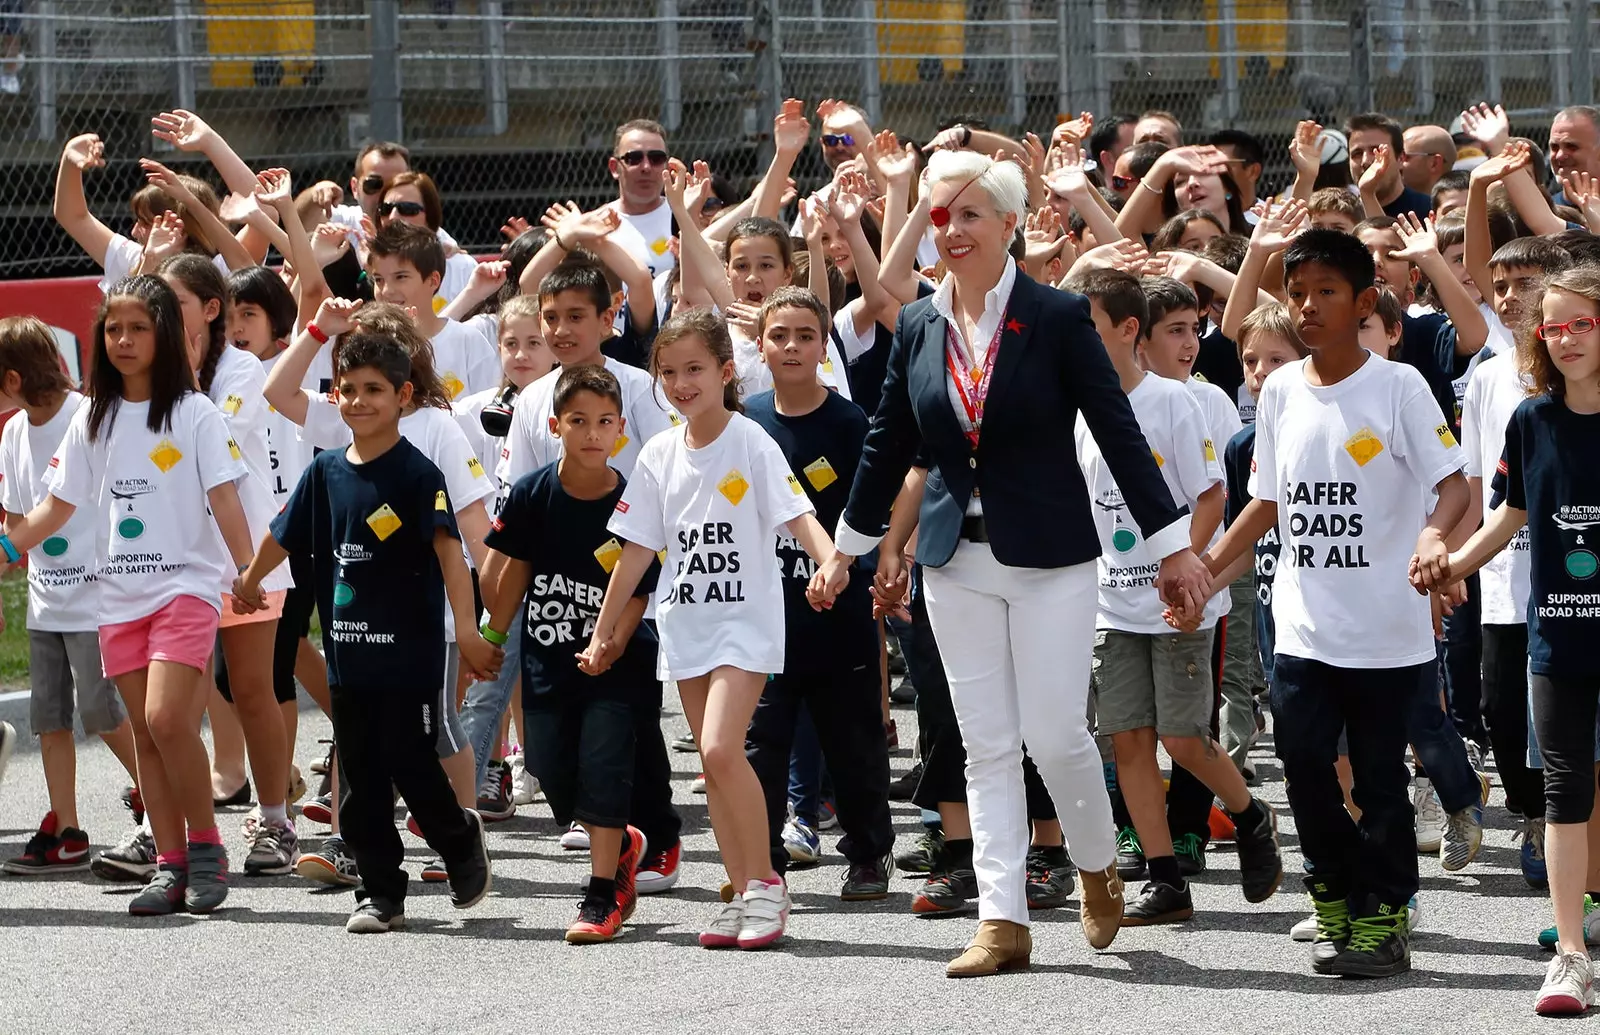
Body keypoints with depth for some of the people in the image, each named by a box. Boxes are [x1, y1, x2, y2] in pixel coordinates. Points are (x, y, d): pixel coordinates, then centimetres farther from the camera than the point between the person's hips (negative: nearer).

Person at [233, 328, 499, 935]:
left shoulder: (417, 474, -11)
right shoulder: (327, 471, 6)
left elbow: (448, 550, -20)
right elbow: (283, 536, 22)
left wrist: (466, 630, -29)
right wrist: (248, 583, 34)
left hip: (409, 652, -5)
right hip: (348, 652, 5)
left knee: (413, 769, -1)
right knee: (361, 782, 7)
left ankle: (462, 841, 27)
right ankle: (380, 893, 15)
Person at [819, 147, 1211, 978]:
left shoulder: (1058, 317, -7)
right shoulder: (917, 327, 5)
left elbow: (1118, 433, -6)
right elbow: (888, 443, 16)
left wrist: (1173, 545, -7)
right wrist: (851, 543, 21)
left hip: (1050, 556, -4)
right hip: (958, 559, 4)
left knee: (1055, 735, -5)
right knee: (987, 746, 3)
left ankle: (1099, 870, 22)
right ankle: (1002, 921, 4)